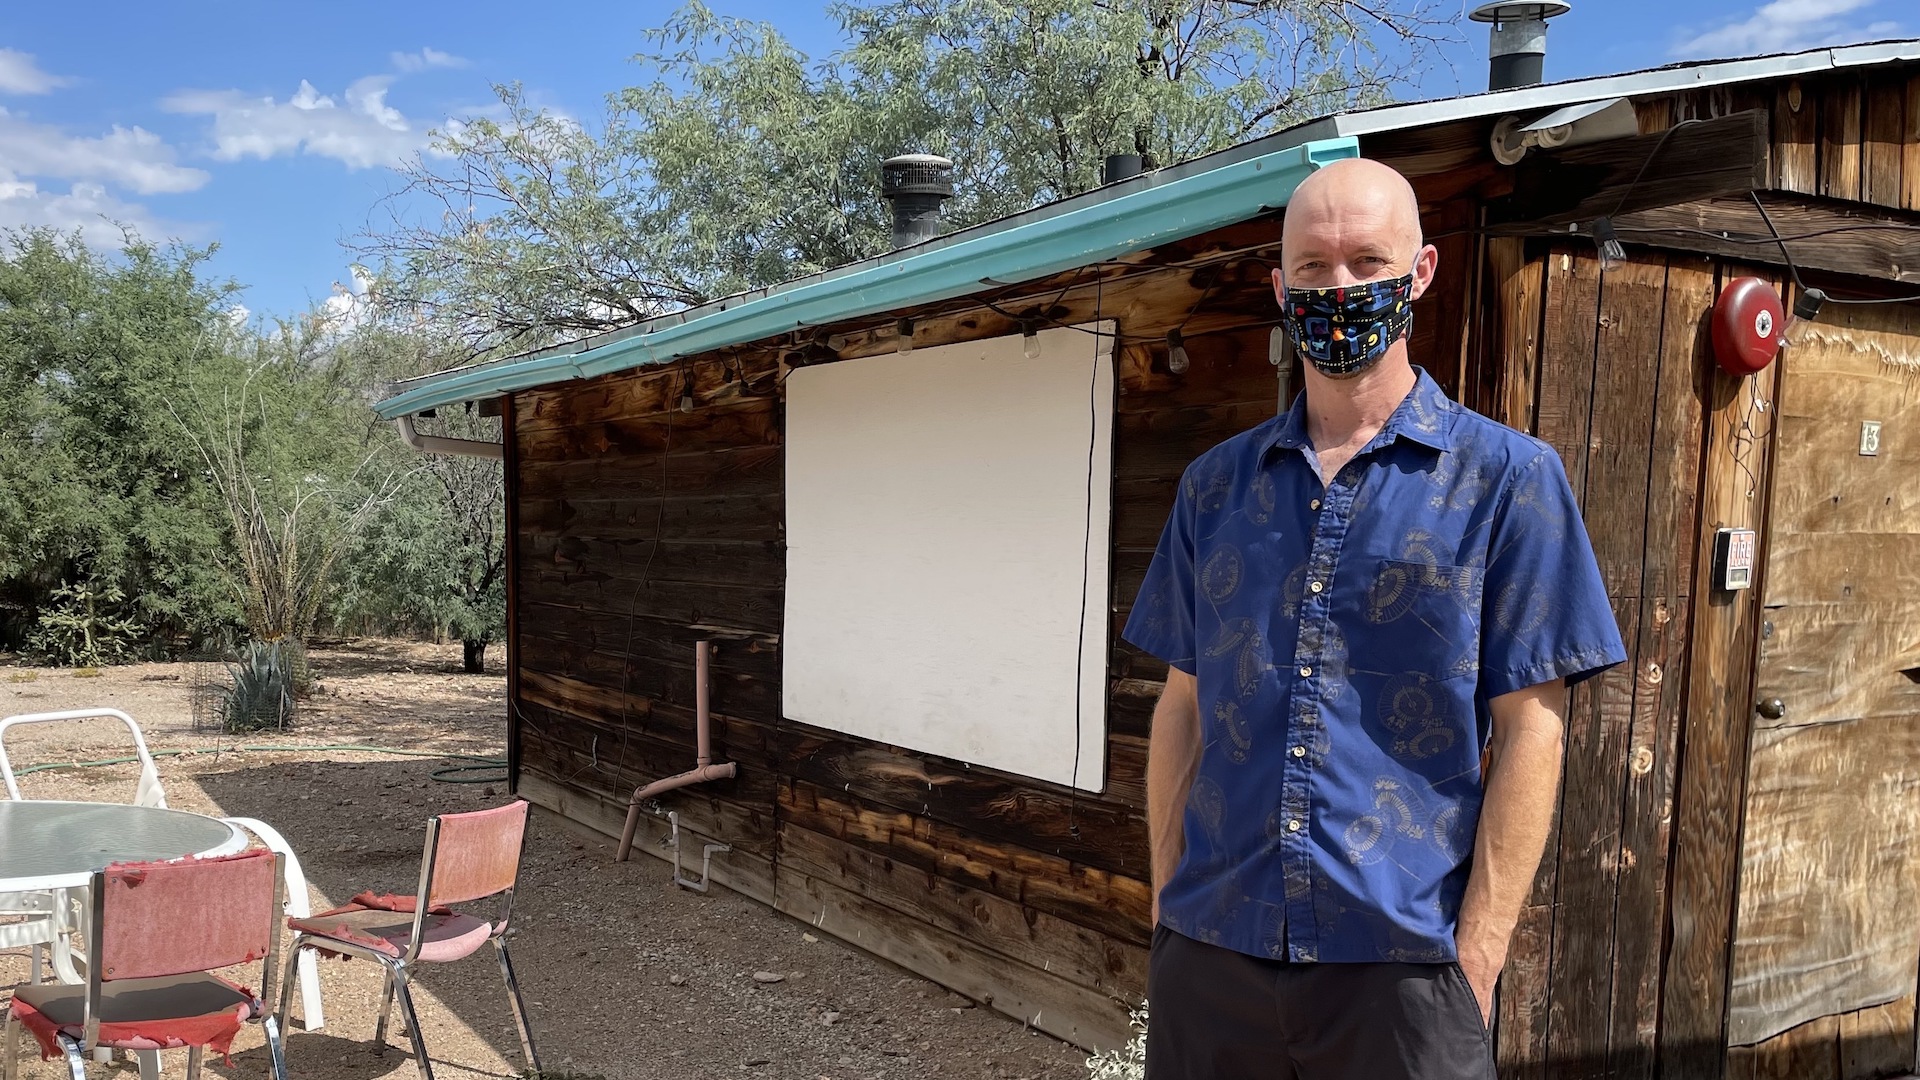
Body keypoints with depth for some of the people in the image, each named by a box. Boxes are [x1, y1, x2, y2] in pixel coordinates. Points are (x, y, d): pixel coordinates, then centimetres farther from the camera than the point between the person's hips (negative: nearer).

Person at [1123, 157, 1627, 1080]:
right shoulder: (1215, 484, 7)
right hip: (1208, 950, 3)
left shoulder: (1506, 477, -2)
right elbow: (1184, 707, 9)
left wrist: (1476, 959, -9)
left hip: (1404, 961, -3)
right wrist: (1167, 906, 5)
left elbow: (1528, 730, -5)